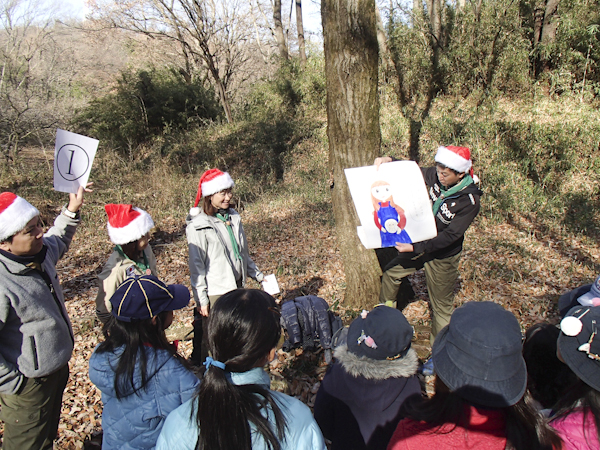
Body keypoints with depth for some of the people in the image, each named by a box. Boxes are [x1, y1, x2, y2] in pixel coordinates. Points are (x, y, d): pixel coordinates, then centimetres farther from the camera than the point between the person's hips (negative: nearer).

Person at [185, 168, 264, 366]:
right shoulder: (198, 226, -13)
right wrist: (201, 300, -12)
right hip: (215, 292, -6)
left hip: (238, 287, 6)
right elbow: (196, 266, -11)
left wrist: (257, 275, 17)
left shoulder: (233, 218, 6)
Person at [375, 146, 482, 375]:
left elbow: (449, 236, -29)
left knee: (441, 305, 7)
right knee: (391, 272, 19)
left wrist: (415, 248, -32)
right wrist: (389, 161, -15)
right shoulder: (435, 176, -13)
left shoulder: (469, 201, -28)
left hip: (443, 255, -6)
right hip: (419, 244, 7)